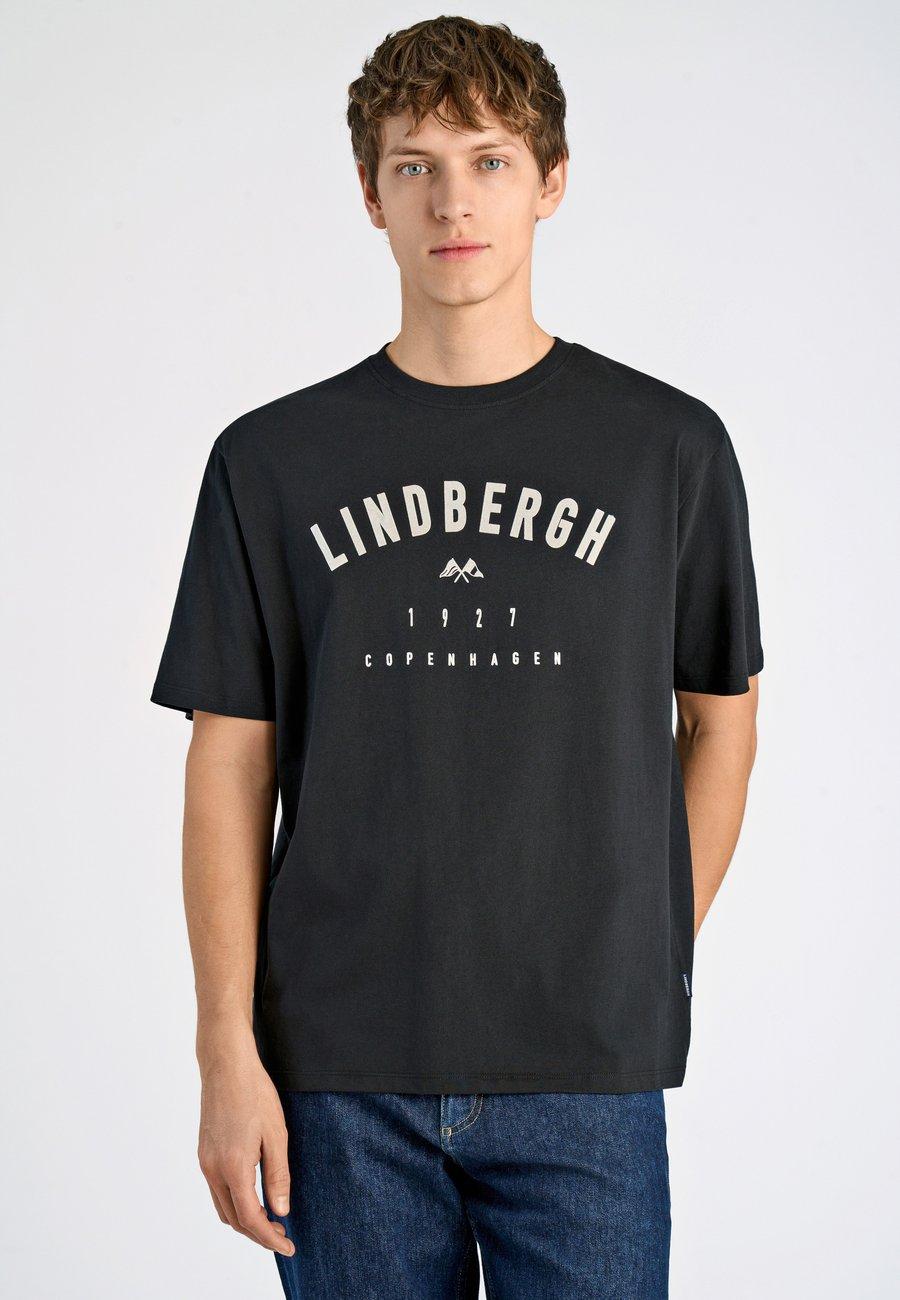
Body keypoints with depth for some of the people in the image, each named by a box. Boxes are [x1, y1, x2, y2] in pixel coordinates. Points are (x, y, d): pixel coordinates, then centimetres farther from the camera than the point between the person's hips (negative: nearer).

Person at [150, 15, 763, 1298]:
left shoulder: (669, 446, 3)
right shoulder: (271, 460, 3)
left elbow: (720, 719, 11)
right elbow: (231, 767, 2)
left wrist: (656, 965, 6)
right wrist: (228, 1052, -3)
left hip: (587, 1070, 0)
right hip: (344, 1073, 1)